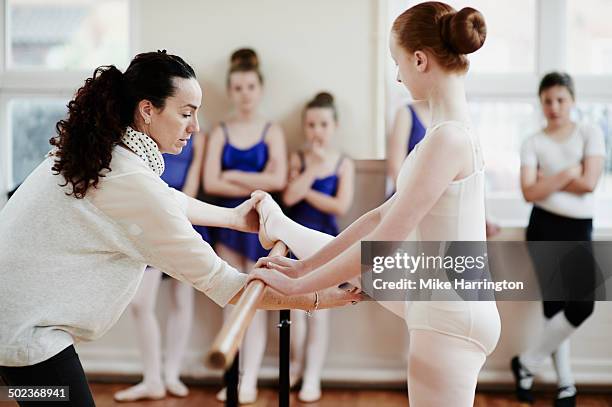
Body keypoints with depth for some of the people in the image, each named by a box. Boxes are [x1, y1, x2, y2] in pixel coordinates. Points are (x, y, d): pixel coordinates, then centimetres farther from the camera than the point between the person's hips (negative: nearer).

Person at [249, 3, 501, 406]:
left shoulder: (447, 138, -25)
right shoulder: (453, 132, 5)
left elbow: (385, 240, -23)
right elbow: (385, 213, 8)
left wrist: (297, 283, -14)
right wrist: (305, 265, 9)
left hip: (449, 319, -10)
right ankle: (277, 225, 59)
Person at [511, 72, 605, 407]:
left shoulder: (590, 134, 4)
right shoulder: (533, 144, 3)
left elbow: (589, 182, -8)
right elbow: (529, 193, -9)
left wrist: (548, 180, -6)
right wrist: (568, 174, -12)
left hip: (579, 229, 1)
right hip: (545, 228, -1)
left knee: (581, 305, -11)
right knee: (555, 304, -2)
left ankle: (526, 363, 6)